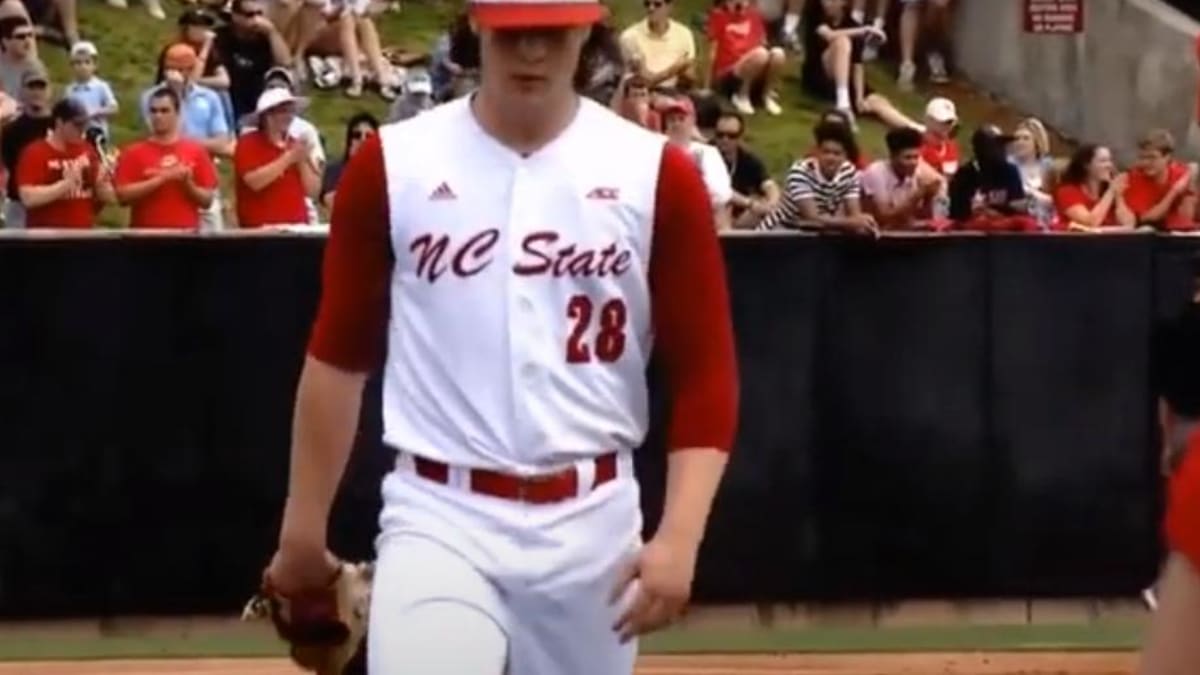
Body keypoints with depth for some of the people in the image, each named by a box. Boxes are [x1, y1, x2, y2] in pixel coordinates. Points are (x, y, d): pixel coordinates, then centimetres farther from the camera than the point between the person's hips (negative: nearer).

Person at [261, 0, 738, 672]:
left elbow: (705, 374, -1)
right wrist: (304, 525, 9)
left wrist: (679, 537, -13)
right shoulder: (393, 165, -1)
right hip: (440, 517, -1)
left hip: (589, 522, 1)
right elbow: (339, 356, 8)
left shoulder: (656, 174, -1)